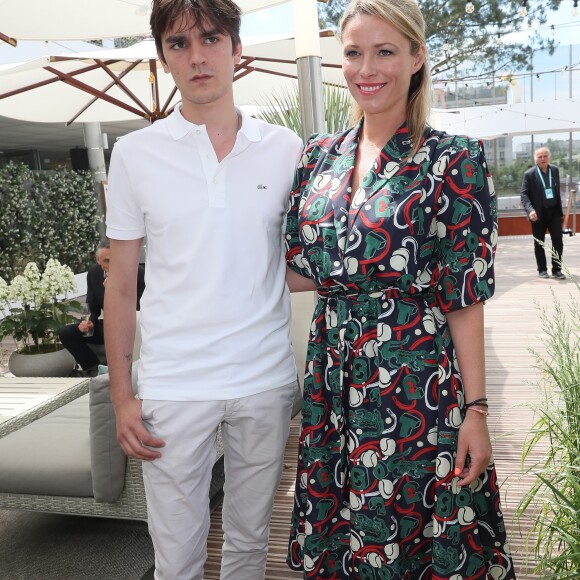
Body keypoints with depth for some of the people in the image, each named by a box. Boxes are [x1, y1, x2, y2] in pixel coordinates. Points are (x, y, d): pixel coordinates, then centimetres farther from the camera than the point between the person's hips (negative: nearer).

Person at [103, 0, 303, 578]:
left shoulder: (286, 149, 2)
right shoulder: (135, 153, -1)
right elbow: (120, 285, 2)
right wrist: (121, 396, 0)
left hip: (266, 378, 2)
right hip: (173, 384, -1)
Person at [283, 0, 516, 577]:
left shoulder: (453, 161, -7)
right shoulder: (319, 155, 6)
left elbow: (465, 297, -8)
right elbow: (304, 270, 11)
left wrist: (475, 409, -9)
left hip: (415, 383, -4)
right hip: (332, 374, 5)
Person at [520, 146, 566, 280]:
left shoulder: (555, 170, 6)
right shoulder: (529, 174, -7)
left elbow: (557, 190, 14)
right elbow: (524, 194, -11)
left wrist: (560, 209, 12)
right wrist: (530, 210, -25)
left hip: (554, 211, 3)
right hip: (538, 213, -3)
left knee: (558, 240, 0)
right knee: (539, 243, 6)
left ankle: (557, 270, 10)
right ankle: (542, 270, 19)